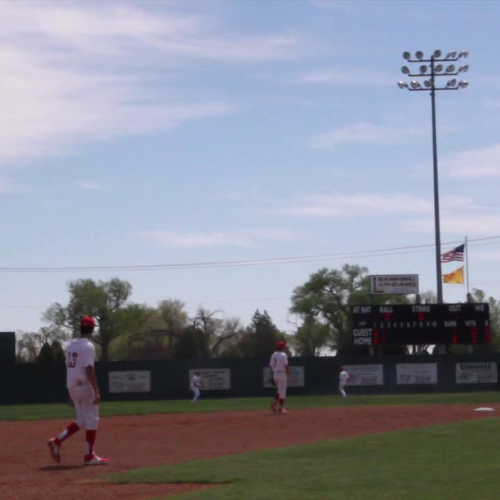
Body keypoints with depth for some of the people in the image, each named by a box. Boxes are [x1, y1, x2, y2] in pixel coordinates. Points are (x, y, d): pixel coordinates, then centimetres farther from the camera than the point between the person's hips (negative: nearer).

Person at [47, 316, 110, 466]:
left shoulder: (71, 346, 13)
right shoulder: (88, 346, -12)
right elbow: (89, 370, -20)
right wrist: (96, 391, -22)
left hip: (72, 387, 8)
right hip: (85, 386, -8)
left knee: (82, 420, 16)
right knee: (92, 420, 1)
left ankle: (57, 441, 1)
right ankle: (89, 456, 1)